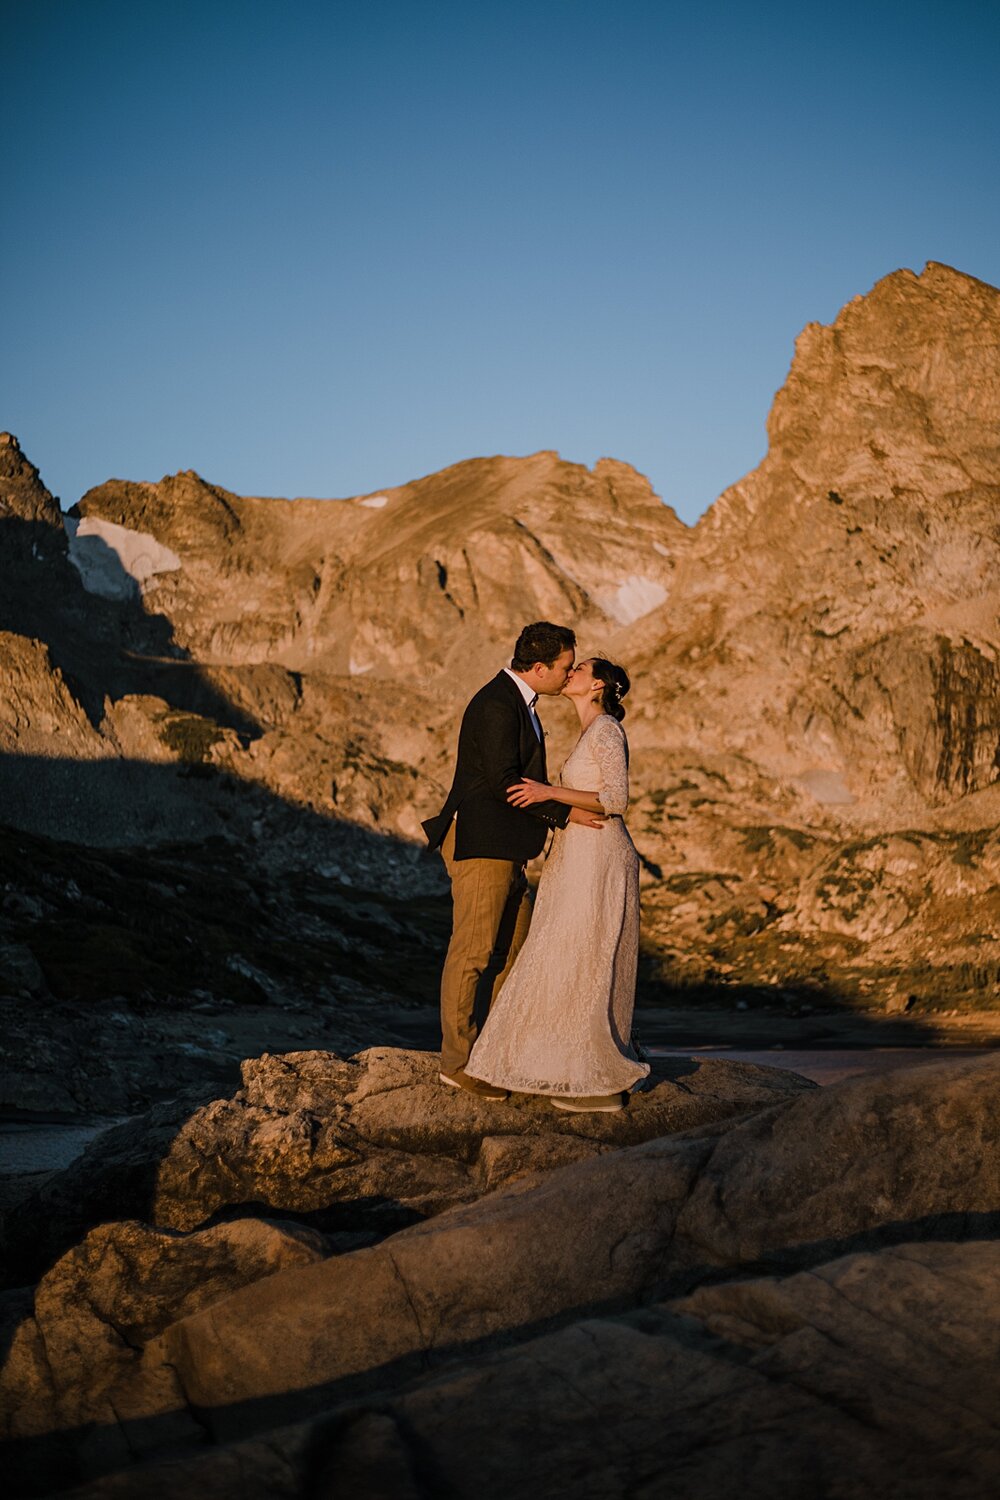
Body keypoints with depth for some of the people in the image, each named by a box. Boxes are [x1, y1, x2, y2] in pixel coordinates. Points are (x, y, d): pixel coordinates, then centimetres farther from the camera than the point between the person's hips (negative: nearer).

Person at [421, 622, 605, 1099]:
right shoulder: (497, 706, -18)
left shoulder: (517, 701, 14)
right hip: (480, 845, -11)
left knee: (515, 948, 14)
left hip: (502, 848, 11)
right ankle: (458, 1061, 2)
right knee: (473, 951, -5)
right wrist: (565, 813, -17)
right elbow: (504, 783, -22)